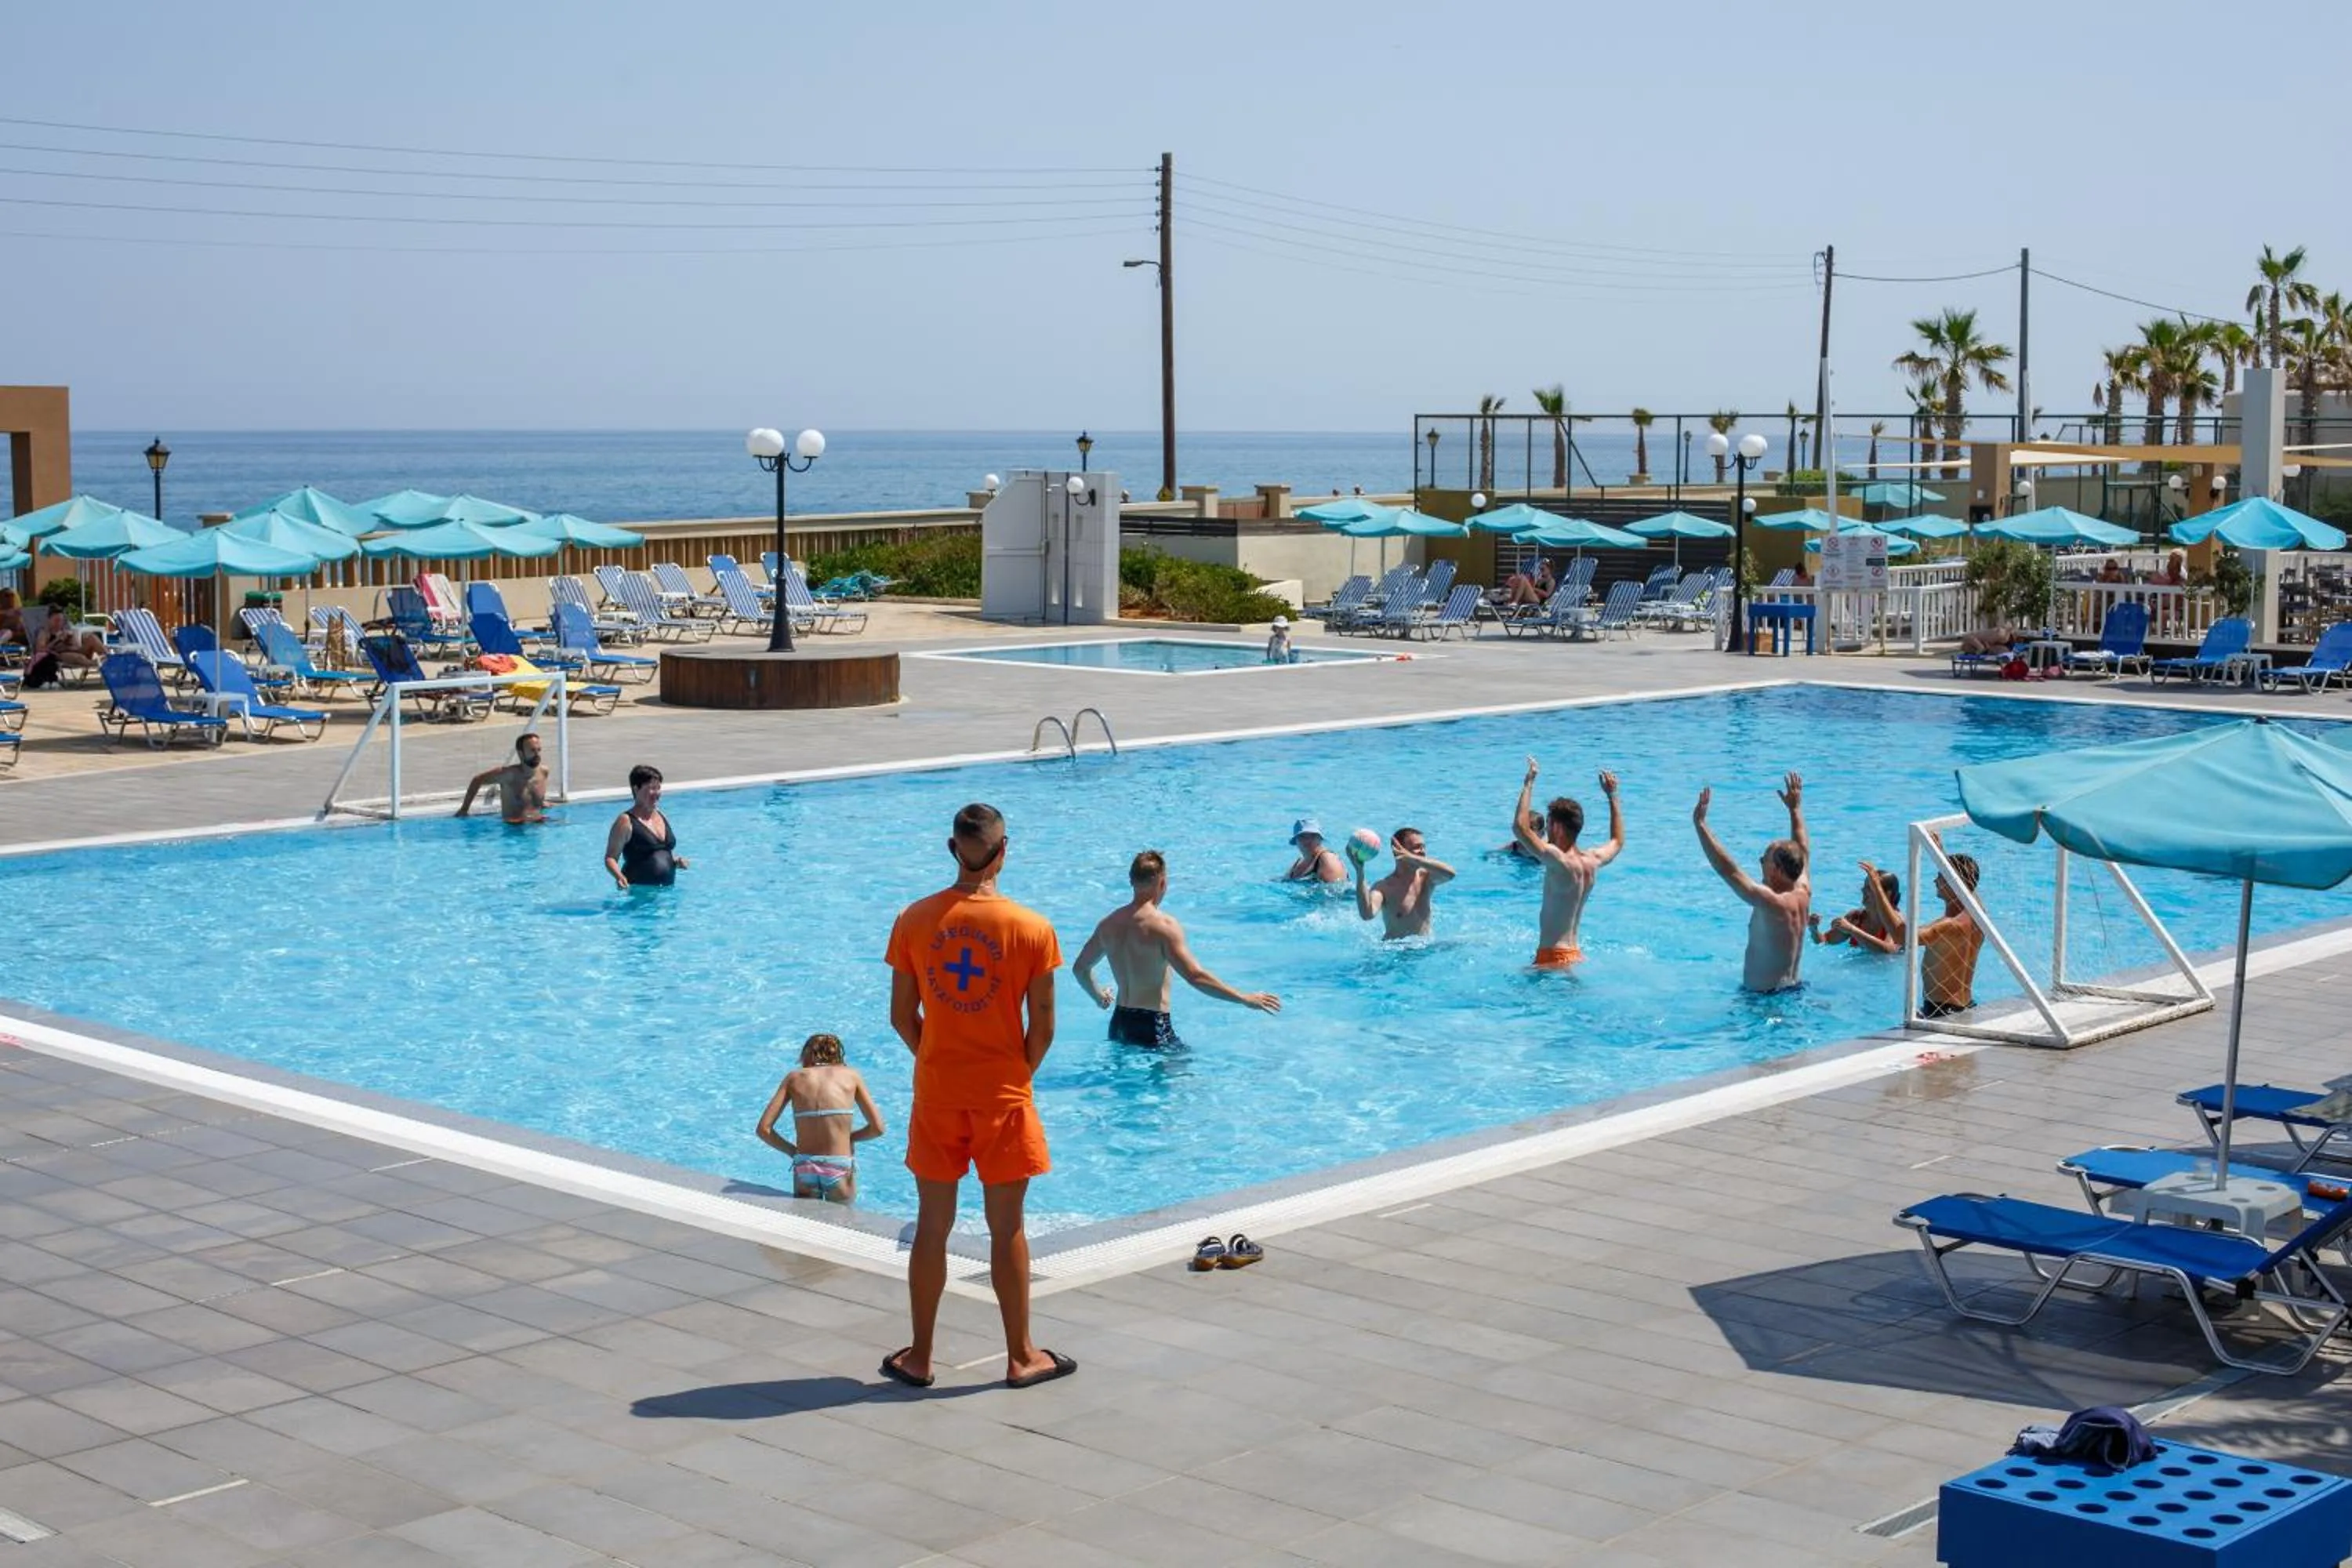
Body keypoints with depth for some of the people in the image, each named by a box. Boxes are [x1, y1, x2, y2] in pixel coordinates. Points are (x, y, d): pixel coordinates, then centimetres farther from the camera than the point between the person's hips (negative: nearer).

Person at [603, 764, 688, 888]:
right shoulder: (626, 822, -6)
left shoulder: (662, 817, 14)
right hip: (639, 890, -6)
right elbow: (610, 858, -8)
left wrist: (676, 862, 5)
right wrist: (619, 876, -25)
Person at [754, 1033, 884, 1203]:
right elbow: (877, 1128, 6)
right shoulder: (851, 1075, 8)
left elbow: (764, 1129, 2)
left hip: (804, 1169, 2)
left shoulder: (795, 1077, 10)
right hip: (839, 1170, -2)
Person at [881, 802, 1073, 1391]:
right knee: (1007, 1229, 8)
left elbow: (901, 1016, -1)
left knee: (932, 1226, 11)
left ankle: (919, 1357, 19)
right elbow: (1043, 1028, -8)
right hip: (1002, 1095, -2)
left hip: (936, 1093, 2)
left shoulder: (914, 920, -5)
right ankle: (1022, 1357, 18)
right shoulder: (1031, 928, -11)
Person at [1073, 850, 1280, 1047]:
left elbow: (1080, 967, 21)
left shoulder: (1109, 923, 8)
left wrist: (1098, 996, 41)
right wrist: (1245, 999, -16)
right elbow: (1195, 977, -23)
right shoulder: (1164, 926, -16)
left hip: (1118, 1022, 8)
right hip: (1151, 1026, -8)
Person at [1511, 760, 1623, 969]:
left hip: (1554, 958, -9)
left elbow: (1520, 827, -27)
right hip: (1576, 954, 9)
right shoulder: (1592, 861, 8)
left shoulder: (1560, 862, -17)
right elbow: (1618, 842, 31)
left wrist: (1529, 784, -16)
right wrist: (1612, 796, 36)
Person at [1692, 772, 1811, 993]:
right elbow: (1802, 853, 20)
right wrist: (1795, 809, 30)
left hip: (1764, 995, -9)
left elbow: (1727, 870, -24)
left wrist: (1700, 824, -22)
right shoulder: (1804, 894, 1)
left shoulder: (1772, 903, -22)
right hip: (1792, 988, 9)